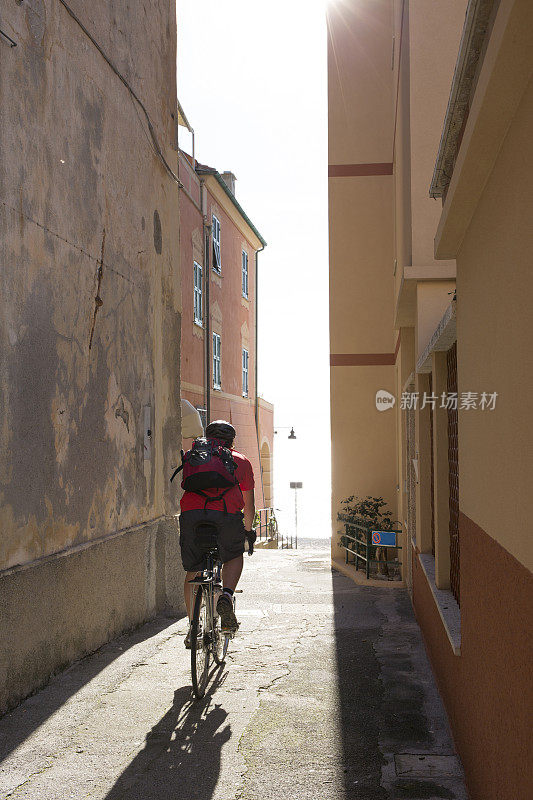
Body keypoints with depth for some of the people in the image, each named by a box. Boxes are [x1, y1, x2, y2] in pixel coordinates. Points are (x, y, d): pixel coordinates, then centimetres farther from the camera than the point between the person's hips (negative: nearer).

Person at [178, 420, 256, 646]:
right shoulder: (241, 461, 26)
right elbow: (248, 504, 31)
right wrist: (248, 530, 46)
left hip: (191, 513, 1)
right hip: (228, 515, -1)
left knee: (192, 571, 17)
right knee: (234, 557, 25)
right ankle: (226, 594, 0)